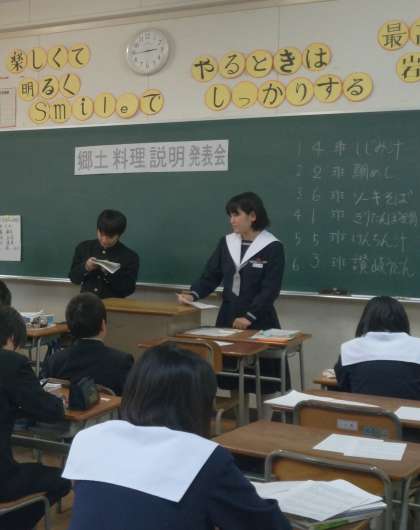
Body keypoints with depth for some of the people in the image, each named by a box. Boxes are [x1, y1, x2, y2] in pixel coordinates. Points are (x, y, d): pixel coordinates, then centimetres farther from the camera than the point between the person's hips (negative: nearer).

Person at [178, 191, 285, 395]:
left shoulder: (272, 247, -9)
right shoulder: (226, 243, 7)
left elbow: (270, 290, -14)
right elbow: (210, 276, 6)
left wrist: (249, 317, -22)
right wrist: (193, 294, -11)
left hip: (258, 322, -5)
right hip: (228, 319, 5)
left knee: (262, 384, 1)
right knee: (232, 380, 10)